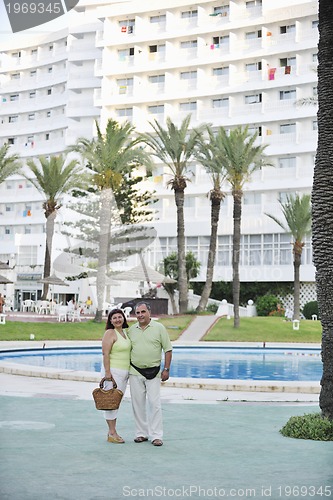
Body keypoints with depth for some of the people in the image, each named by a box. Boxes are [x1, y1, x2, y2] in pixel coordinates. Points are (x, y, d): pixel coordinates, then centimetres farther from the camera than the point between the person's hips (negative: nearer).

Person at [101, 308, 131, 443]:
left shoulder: (124, 332, 15)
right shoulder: (110, 333, -10)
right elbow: (105, 353, -16)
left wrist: (128, 372, 20)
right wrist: (107, 372, -21)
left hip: (124, 372, 8)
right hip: (113, 371, -8)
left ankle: (112, 432, 17)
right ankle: (112, 434, -1)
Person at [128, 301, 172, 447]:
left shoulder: (159, 328, -2)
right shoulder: (131, 330, 8)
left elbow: (168, 349, 0)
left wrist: (166, 369, -5)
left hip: (153, 372, -3)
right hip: (135, 372, 3)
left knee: (154, 403, -6)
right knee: (138, 404, 6)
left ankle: (156, 435, -1)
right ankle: (141, 433, 17)